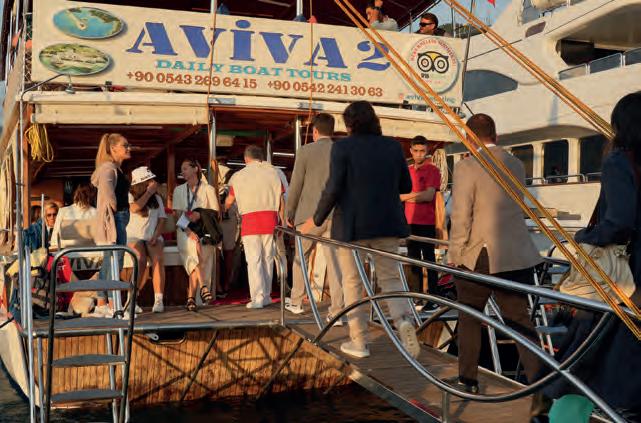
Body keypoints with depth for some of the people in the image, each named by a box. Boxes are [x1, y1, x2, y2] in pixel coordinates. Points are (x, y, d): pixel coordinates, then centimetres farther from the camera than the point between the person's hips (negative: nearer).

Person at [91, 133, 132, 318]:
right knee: (115, 263, -8)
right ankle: (113, 307, -4)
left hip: (119, 219, 10)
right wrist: (115, 211, -12)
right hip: (113, 220, -10)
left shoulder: (116, 169, 18)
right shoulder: (108, 168, -13)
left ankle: (101, 305, 18)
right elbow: (107, 193, -24)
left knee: (108, 263, 12)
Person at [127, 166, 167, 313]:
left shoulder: (157, 198, 14)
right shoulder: (130, 196, 4)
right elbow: (135, 208, -18)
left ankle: (158, 300, -33)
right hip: (134, 237, -2)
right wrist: (149, 192, -12)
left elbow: (162, 219, 7)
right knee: (141, 260, -32)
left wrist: (156, 236, -9)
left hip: (153, 237, 2)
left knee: (158, 259, -29)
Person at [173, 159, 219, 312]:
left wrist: (200, 215, -16)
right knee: (194, 255, -28)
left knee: (195, 263, -15)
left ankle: (191, 298, -9)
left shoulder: (208, 189, 8)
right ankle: (204, 287, -29)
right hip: (185, 231, 1)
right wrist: (188, 229, -12)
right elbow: (178, 214, 4)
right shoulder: (179, 190, 14)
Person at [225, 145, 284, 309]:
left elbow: (229, 201, 16)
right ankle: (266, 296, 15)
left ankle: (258, 298, -8)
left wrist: (223, 210, 37)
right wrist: (283, 222, 11)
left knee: (254, 260, -2)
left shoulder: (239, 176, 8)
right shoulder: (272, 172, 10)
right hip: (270, 218, 2)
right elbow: (281, 200, 6)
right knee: (267, 258, 10)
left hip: (250, 219, -2)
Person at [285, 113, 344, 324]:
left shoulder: (305, 151, -4)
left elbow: (296, 186, -3)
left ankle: (296, 302, 28)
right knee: (335, 261, 3)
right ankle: (337, 311, 1)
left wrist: (289, 213, 9)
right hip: (337, 215, 2)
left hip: (310, 214, -2)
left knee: (300, 257, 17)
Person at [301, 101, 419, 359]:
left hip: (352, 225, -3)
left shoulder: (343, 147, -8)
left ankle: (359, 342, 13)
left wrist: (316, 220, -2)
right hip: (387, 224, 3)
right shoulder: (393, 146, 4)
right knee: (390, 277, 13)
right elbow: (406, 187, 9)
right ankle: (403, 320, -12)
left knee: (352, 282, 9)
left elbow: (333, 188, -13)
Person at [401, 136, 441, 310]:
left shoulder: (432, 170, -4)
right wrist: (417, 196, -3)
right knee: (413, 260, 10)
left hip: (426, 223, -6)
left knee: (429, 260, -3)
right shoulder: (407, 170, 13)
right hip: (410, 222, 6)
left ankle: (433, 298, 1)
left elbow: (429, 195, -15)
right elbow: (400, 195, 15)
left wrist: (408, 196, -5)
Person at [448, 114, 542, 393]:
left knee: (469, 317, 13)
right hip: (518, 257, 4)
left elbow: (460, 218, -14)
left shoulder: (466, 168, -12)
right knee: (519, 320, 10)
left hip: (479, 257, -4)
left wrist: (454, 257, -5)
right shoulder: (517, 165, 6)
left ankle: (467, 379, 22)